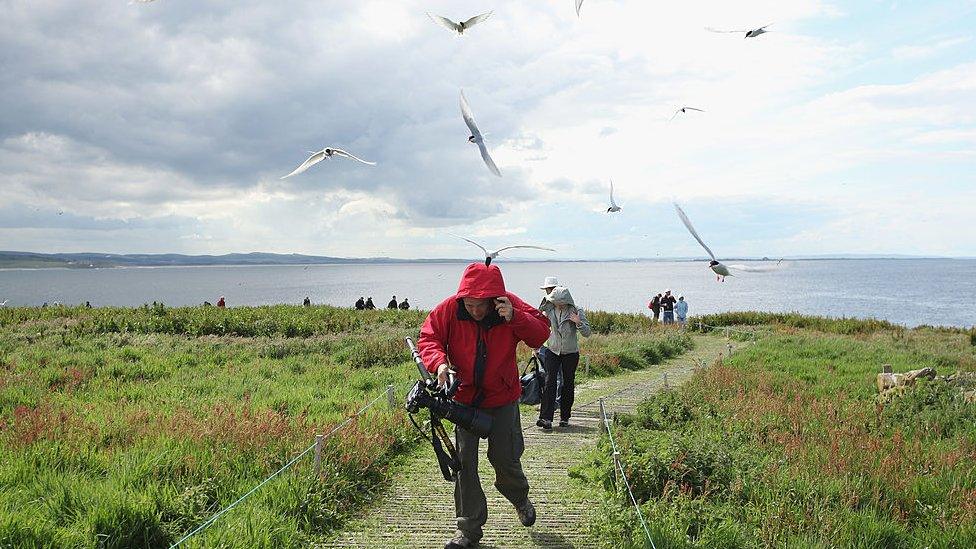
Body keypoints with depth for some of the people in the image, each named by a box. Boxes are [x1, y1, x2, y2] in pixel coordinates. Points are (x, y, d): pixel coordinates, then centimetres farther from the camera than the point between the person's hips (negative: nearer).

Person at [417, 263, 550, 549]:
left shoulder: (510, 305, -15)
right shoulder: (449, 309, -16)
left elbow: (541, 333, -15)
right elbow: (428, 338, -8)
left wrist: (515, 318, -32)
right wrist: (439, 362, -28)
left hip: (502, 397, -1)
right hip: (463, 396, 1)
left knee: (505, 458, 6)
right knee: (464, 462, 3)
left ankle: (520, 499, 41)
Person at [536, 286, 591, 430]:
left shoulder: (576, 311, -8)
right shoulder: (548, 310, -3)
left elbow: (587, 333, -11)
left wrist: (579, 323, -27)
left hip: (571, 353, 0)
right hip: (552, 351, 0)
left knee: (568, 384, 6)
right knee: (550, 382, -13)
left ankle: (565, 417, 20)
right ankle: (546, 417, -18)